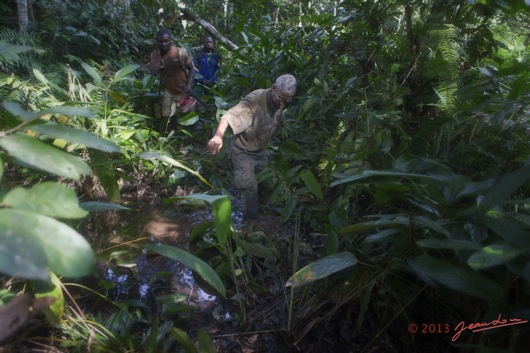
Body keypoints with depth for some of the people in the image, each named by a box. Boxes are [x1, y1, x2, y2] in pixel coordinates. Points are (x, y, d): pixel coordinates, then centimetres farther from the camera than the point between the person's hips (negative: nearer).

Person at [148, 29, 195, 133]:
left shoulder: (180, 52, -16)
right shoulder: (155, 55, -8)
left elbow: (191, 69, -9)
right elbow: (154, 72, -22)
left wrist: (189, 85, -23)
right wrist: (158, 54, -20)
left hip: (184, 90, -2)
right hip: (169, 91, 2)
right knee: (168, 117, 7)